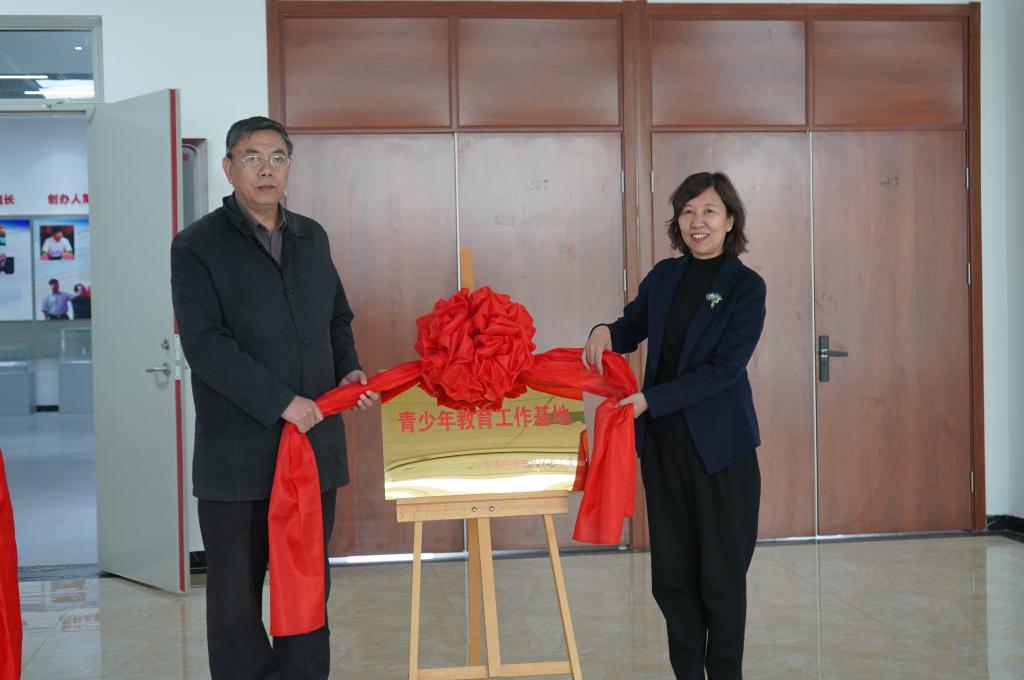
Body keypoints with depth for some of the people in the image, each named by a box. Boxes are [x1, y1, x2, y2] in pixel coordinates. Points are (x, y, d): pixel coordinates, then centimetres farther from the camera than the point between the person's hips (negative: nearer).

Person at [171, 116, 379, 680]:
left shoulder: (313, 238, 13)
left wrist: (349, 370, 2)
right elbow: (205, 343, -13)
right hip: (239, 452, -4)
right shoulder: (197, 246, -4)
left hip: (316, 442, 5)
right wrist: (282, 402, -18)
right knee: (236, 594, 6)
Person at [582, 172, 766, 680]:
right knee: (671, 571, 10)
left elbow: (723, 369, -15)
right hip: (662, 441, 5)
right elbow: (632, 328, 20)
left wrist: (649, 399, -20)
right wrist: (606, 332, -3)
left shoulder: (746, 286, -9)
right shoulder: (664, 276, 7)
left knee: (721, 573, 5)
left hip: (719, 446, -5)